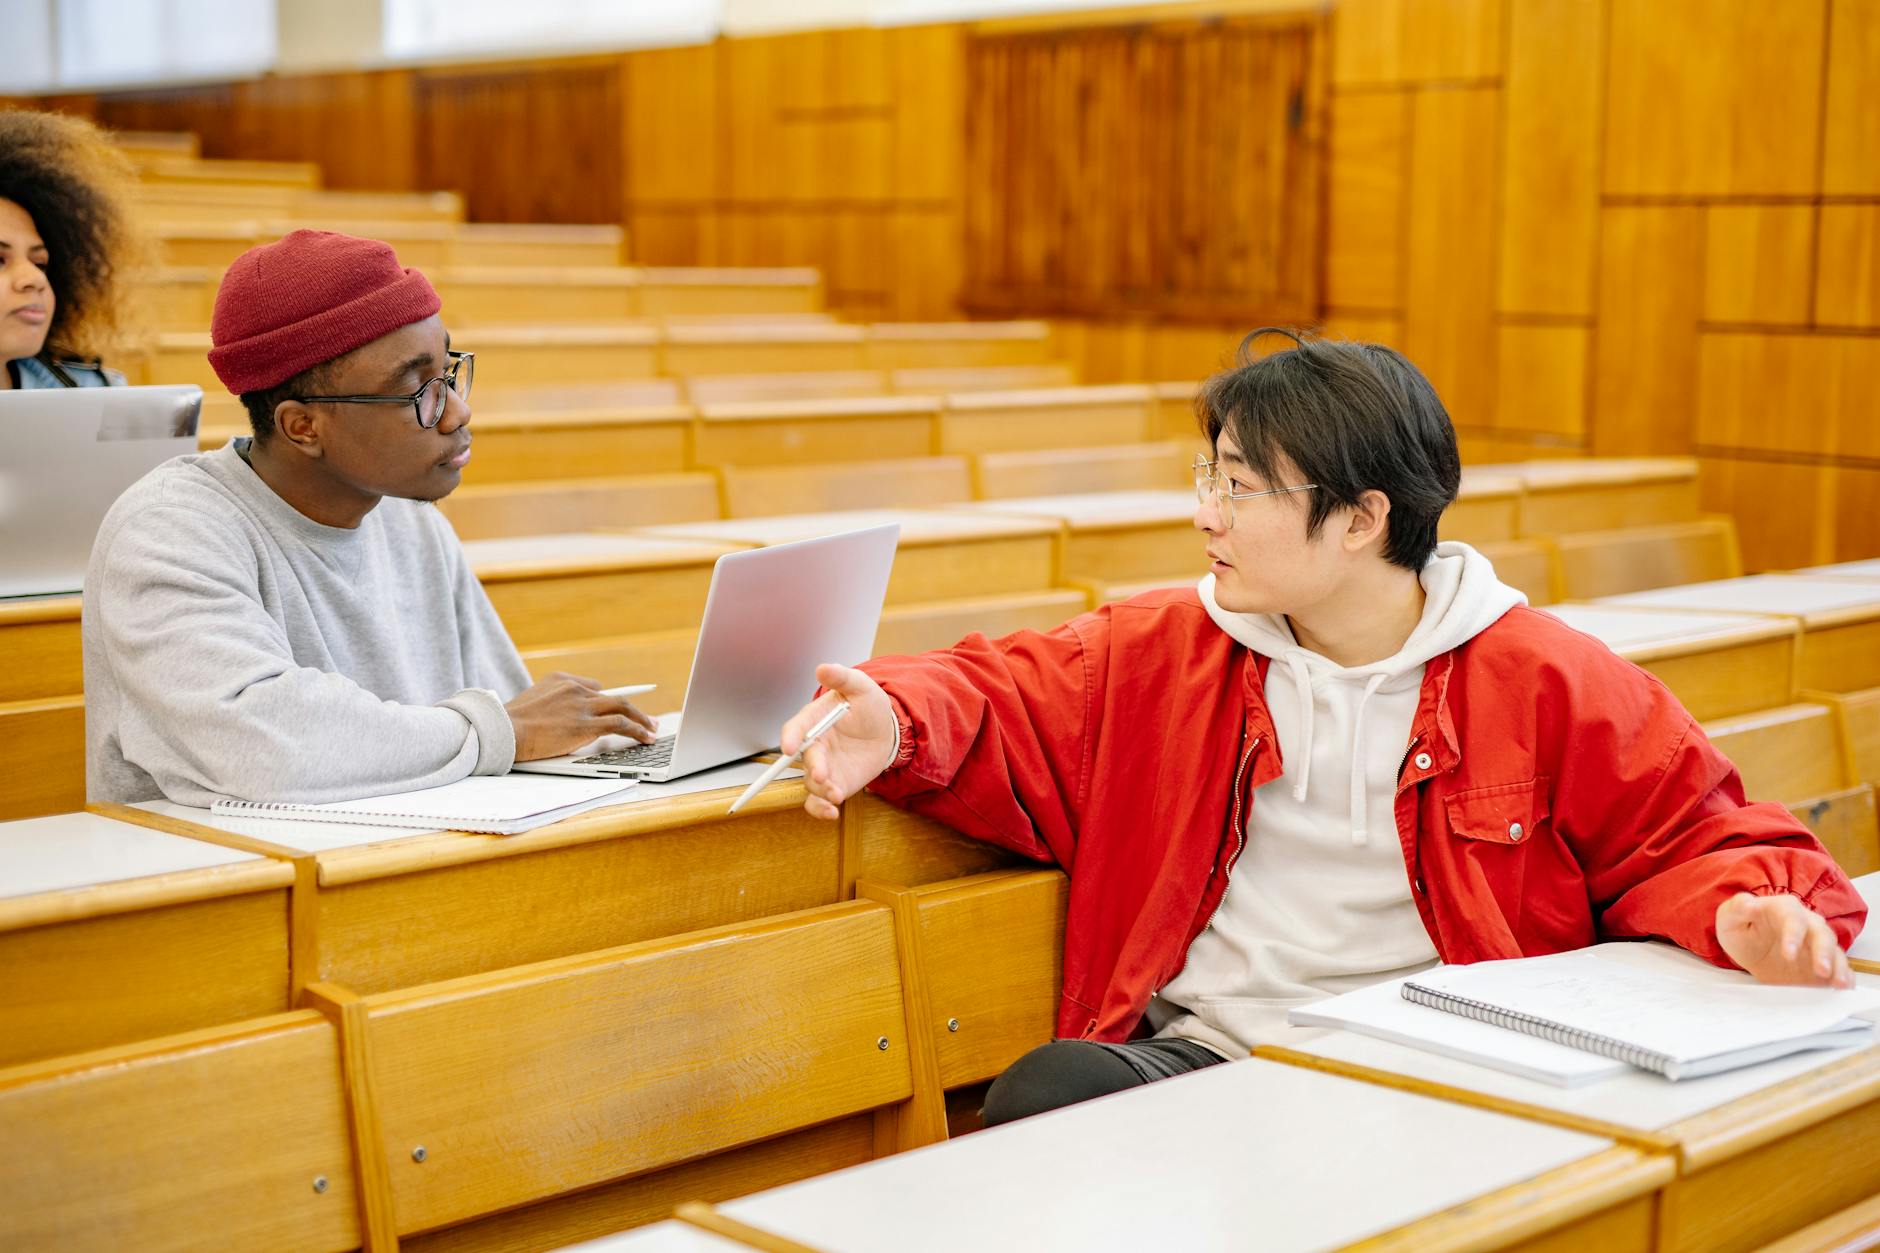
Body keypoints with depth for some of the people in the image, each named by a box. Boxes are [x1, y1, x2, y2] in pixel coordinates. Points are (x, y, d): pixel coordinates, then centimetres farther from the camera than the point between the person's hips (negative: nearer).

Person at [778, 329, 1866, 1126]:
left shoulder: (1546, 683, 5)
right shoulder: (1162, 651, 13)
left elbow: (1685, 835, 10)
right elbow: (1008, 696, 15)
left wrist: (1751, 911, -12)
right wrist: (897, 726, -8)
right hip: (1192, 1055, 3)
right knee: (1043, 1099, -30)